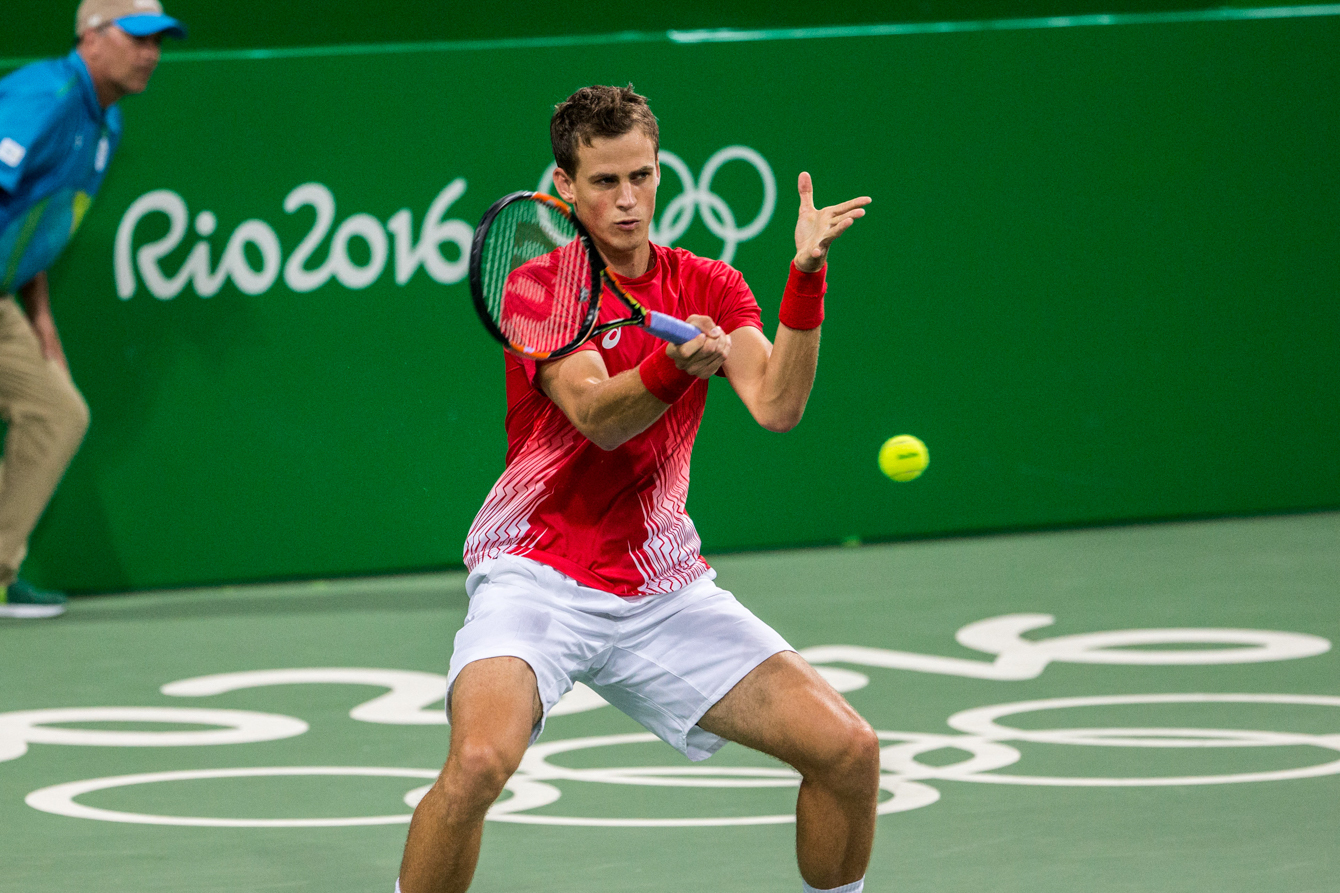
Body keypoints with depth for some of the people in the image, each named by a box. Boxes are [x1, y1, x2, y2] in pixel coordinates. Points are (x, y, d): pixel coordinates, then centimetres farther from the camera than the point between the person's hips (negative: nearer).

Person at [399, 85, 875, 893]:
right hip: (537, 575, -4)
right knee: (480, 761, -30)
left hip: (664, 589, 4)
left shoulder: (709, 288, 6)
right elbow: (598, 416, -22)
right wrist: (673, 364, -42)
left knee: (848, 751, -7)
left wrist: (806, 274, -22)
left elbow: (777, 406, -11)